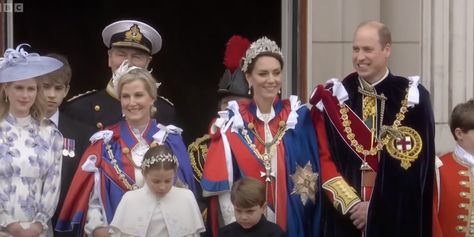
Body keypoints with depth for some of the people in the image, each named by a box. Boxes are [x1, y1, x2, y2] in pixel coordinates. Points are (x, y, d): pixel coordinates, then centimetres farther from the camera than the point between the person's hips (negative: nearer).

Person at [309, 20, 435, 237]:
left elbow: (416, 165, -6)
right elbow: (323, 158, 2)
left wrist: (375, 208, -10)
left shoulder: (412, 98, -1)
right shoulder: (335, 97, 5)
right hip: (345, 218, 2)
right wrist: (350, 202, -10)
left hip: (397, 218, -2)